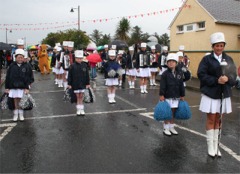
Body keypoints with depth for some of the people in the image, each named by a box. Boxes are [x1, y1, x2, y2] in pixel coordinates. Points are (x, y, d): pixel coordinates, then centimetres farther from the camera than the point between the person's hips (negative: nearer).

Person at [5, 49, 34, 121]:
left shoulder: (27, 66, -3)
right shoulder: (12, 66, 2)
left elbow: (29, 78, -4)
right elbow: (8, 77, 5)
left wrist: (27, 87, -10)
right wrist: (7, 87, 4)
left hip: (22, 87, -1)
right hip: (13, 87, 2)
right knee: (15, 101, 8)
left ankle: (21, 114, 19)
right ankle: (15, 114, 21)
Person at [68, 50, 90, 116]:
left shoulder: (84, 65, 0)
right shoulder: (72, 66, -6)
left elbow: (87, 75, 4)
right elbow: (69, 76, -4)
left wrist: (88, 83, 3)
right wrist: (69, 84, -6)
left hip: (82, 84, 2)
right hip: (75, 85, -1)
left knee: (81, 97, 8)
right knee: (77, 97, 6)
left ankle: (82, 110, 16)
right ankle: (78, 110, 16)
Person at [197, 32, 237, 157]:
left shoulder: (228, 59, 7)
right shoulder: (207, 59, -3)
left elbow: (234, 75, 6)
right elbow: (201, 75, -10)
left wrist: (227, 79, -17)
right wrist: (216, 80, -19)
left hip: (223, 94, 4)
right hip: (210, 93, -3)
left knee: (218, 120, 12)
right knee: (211, 120, 2)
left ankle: (215, 145, 23)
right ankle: (210, 146, 15)